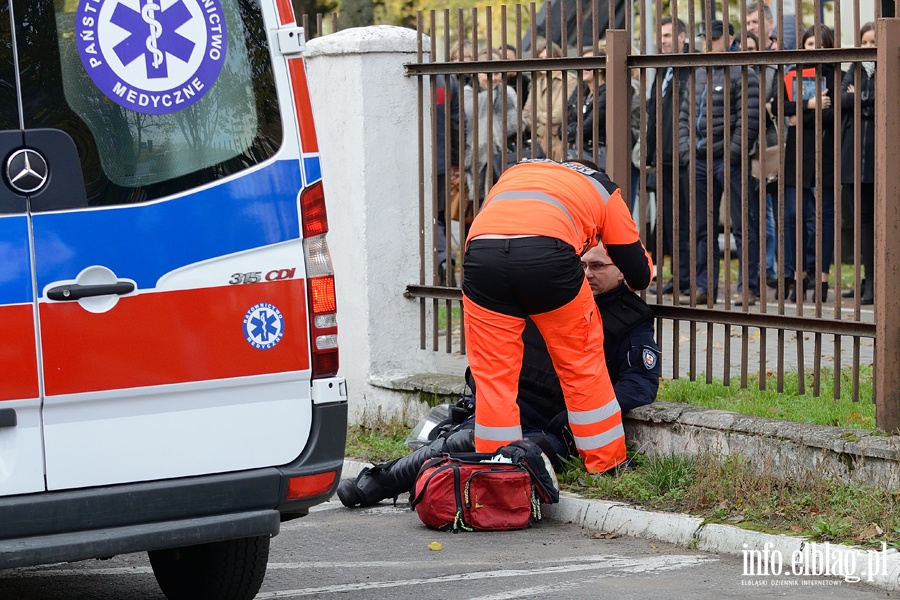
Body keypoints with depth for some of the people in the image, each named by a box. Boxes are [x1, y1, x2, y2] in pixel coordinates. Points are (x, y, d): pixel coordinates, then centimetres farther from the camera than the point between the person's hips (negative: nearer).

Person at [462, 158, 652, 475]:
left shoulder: (516, 172, 41)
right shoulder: (603, 189, 33)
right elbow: (639, 275, 32)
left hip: (481, 249, 2)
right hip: (548, 253, -2)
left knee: (493, 373, 13)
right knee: (582, 364, 17)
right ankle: (607, 464, 25)